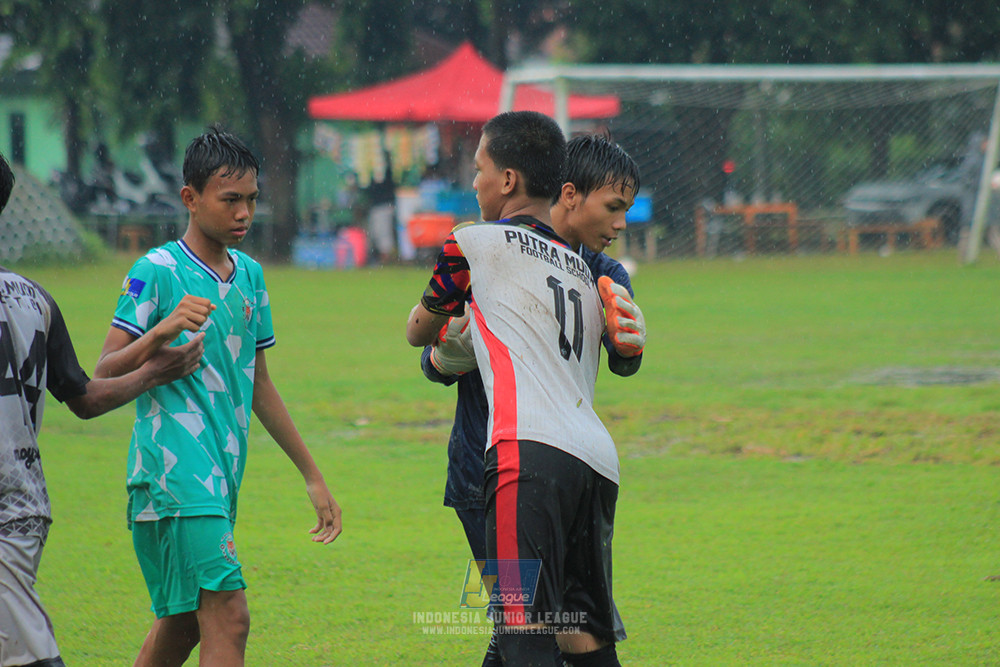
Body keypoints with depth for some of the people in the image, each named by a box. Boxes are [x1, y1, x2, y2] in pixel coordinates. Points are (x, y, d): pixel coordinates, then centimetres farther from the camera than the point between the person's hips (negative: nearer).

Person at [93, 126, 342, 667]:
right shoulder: (156, 272, -7)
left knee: (183, 623, 12)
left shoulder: (249, 275, 15)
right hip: (175, 472, -8)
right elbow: (104, 375, -11)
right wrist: (162, 331, -28)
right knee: (228, 619, -16)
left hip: (222, 476, 8)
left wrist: (312, 477, 25)